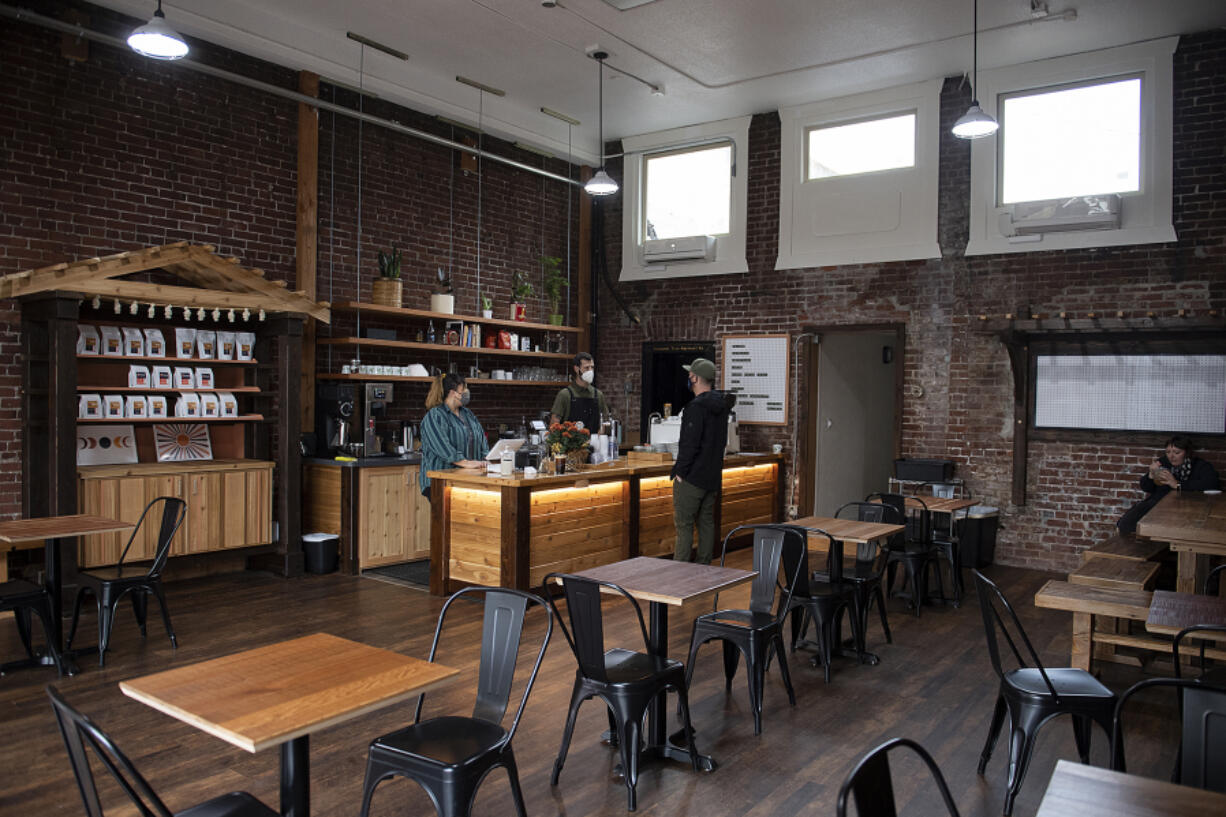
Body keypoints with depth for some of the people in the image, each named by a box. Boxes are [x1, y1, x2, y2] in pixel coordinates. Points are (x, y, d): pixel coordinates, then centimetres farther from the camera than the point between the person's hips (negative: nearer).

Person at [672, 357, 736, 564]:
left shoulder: (696, 407, -18)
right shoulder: (721, 405, 9)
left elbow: (690, 444, -21)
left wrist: (680, 471, -13)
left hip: (692, 477, -8)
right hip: (713, 477, 9)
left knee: (684, 524, -3)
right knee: (707, 523, 14)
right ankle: (704, 567, 20)